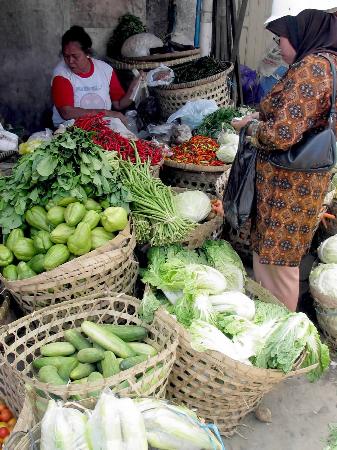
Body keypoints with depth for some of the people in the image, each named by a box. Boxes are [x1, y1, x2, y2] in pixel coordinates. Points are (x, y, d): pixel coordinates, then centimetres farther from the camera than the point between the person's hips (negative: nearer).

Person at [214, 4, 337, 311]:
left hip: (289, 182, -10)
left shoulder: (311, 66, -20)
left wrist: (252, 127, -8)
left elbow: (283, 134, -27)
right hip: (303, 178, 10)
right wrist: (260, 118, 10)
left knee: (277, 260, 5)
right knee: (269, 250, 21)